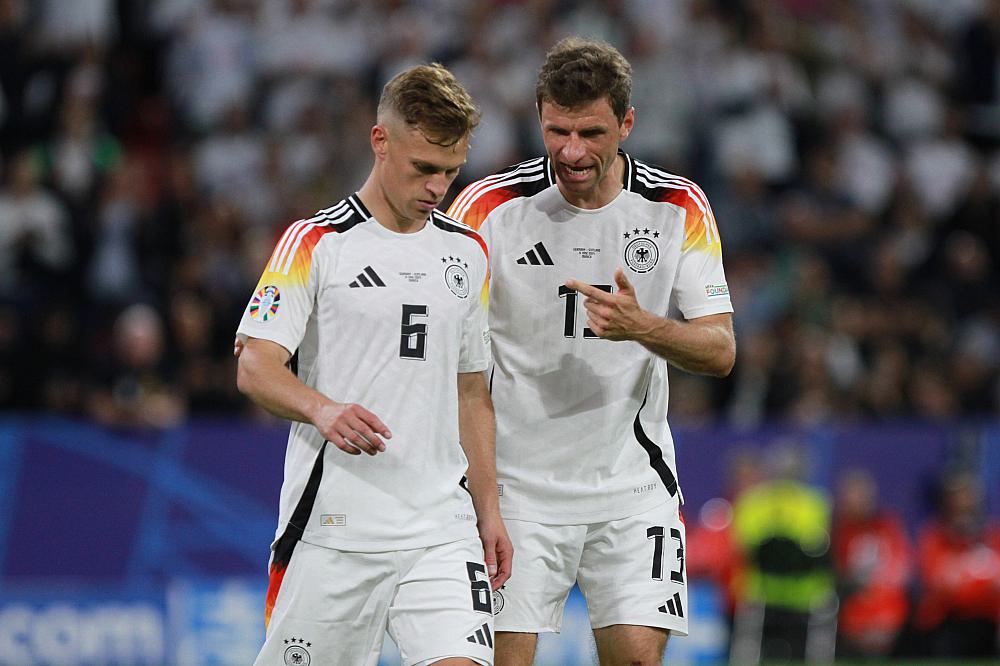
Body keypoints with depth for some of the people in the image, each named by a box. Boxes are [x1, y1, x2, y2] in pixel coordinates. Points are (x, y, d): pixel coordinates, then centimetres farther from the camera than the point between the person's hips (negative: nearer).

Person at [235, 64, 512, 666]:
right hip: (332, 525, -4)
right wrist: (323, 410, -28)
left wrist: (488, 510, 15)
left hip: (442, 527, 4)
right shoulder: (315, 243, -2)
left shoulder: (468, 253, 14)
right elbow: (255, 367, -9)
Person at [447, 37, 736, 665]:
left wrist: (642, 327, -24)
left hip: (634, 485, 2)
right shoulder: (490, 205, -8)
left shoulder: (679, 207, -2)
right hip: (516, 484, -1)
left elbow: (719, 350, -3)